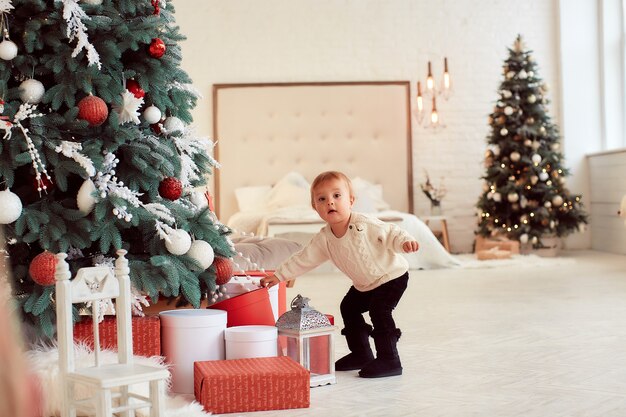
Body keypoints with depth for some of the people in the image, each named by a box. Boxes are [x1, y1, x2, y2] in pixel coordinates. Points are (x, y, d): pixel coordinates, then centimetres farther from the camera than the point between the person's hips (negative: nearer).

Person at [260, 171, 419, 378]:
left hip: (392, 275, -8)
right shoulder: (324, 238, -8)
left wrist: (405, 241, -45)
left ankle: (389, 360, -14)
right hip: (365, 284, 8)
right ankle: (361, 353, 24)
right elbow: (303, 259, -1)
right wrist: (279, 275, -3)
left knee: (379, 310, -22)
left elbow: (390, 232, -24)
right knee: (348, 307, 11)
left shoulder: (364, 224, -27)